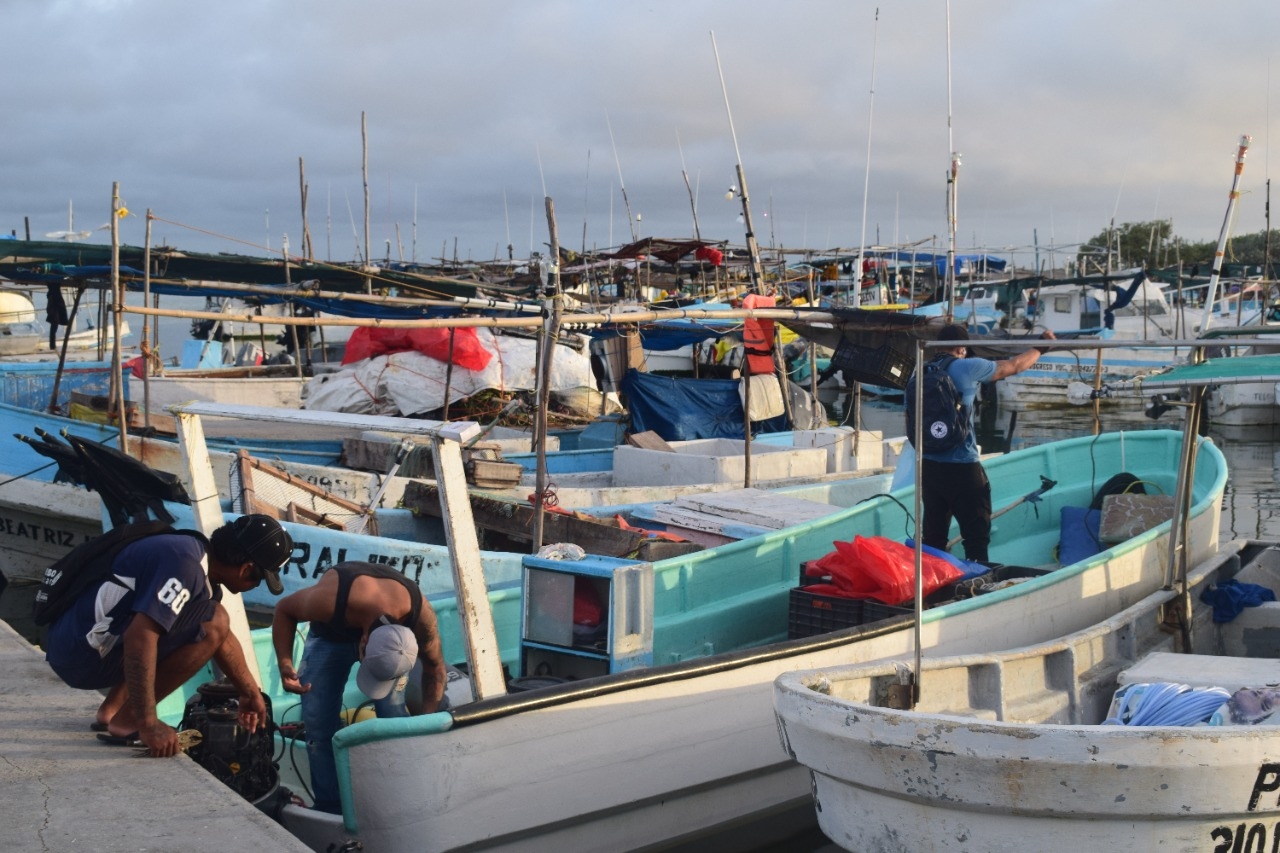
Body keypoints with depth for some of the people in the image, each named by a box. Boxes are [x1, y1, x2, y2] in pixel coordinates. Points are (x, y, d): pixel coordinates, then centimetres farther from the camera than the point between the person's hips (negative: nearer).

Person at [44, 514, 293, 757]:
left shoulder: (203, 562, 11)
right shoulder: (186, 564, -20)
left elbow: (223, 638, 26)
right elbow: (139, 638, -30)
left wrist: (250, 692, 33)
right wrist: (148, 724, -27)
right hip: (84, 652, -10)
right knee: (212, 622, -14)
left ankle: (110, 710, 14)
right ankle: (126, 722, -11)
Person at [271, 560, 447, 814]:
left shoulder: (421, 615, -37)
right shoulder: (328, 600, -44)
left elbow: (435, 666, -16)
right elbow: (284, 610, -21)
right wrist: (285, 666, -32)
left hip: (394, 635, 0)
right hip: (330, 634, 0)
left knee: (394, 715, -15)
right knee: (318, 722, -7)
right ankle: (330, 809, 7)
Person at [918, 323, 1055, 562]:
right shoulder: (966, 368, -10)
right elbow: (1014, 366, 2)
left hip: (929, 467, 6)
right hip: (962, 468, -6)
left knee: (933, 537, 12)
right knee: (976, 536, 4)